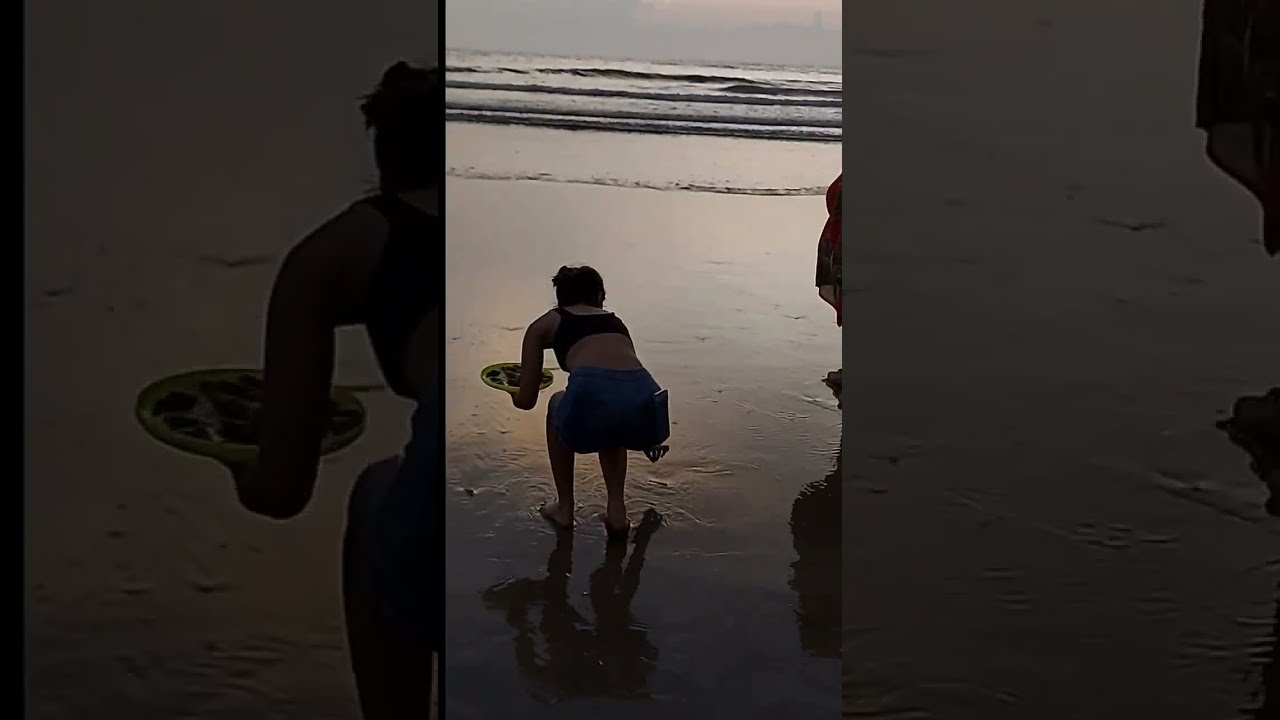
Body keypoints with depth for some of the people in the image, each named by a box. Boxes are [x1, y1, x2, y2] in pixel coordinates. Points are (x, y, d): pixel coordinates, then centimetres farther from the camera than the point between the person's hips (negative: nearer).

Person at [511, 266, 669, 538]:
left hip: (591, 396, -3)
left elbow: (526, 400, 21)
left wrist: (514, 394, 48)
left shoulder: (544, 325, 24)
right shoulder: (615, 320, 35)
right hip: (643, 401, 3)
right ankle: (616, 510, 30)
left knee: (558, 407, 35)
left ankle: (564, 508, 37)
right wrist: (650, 440, 67)